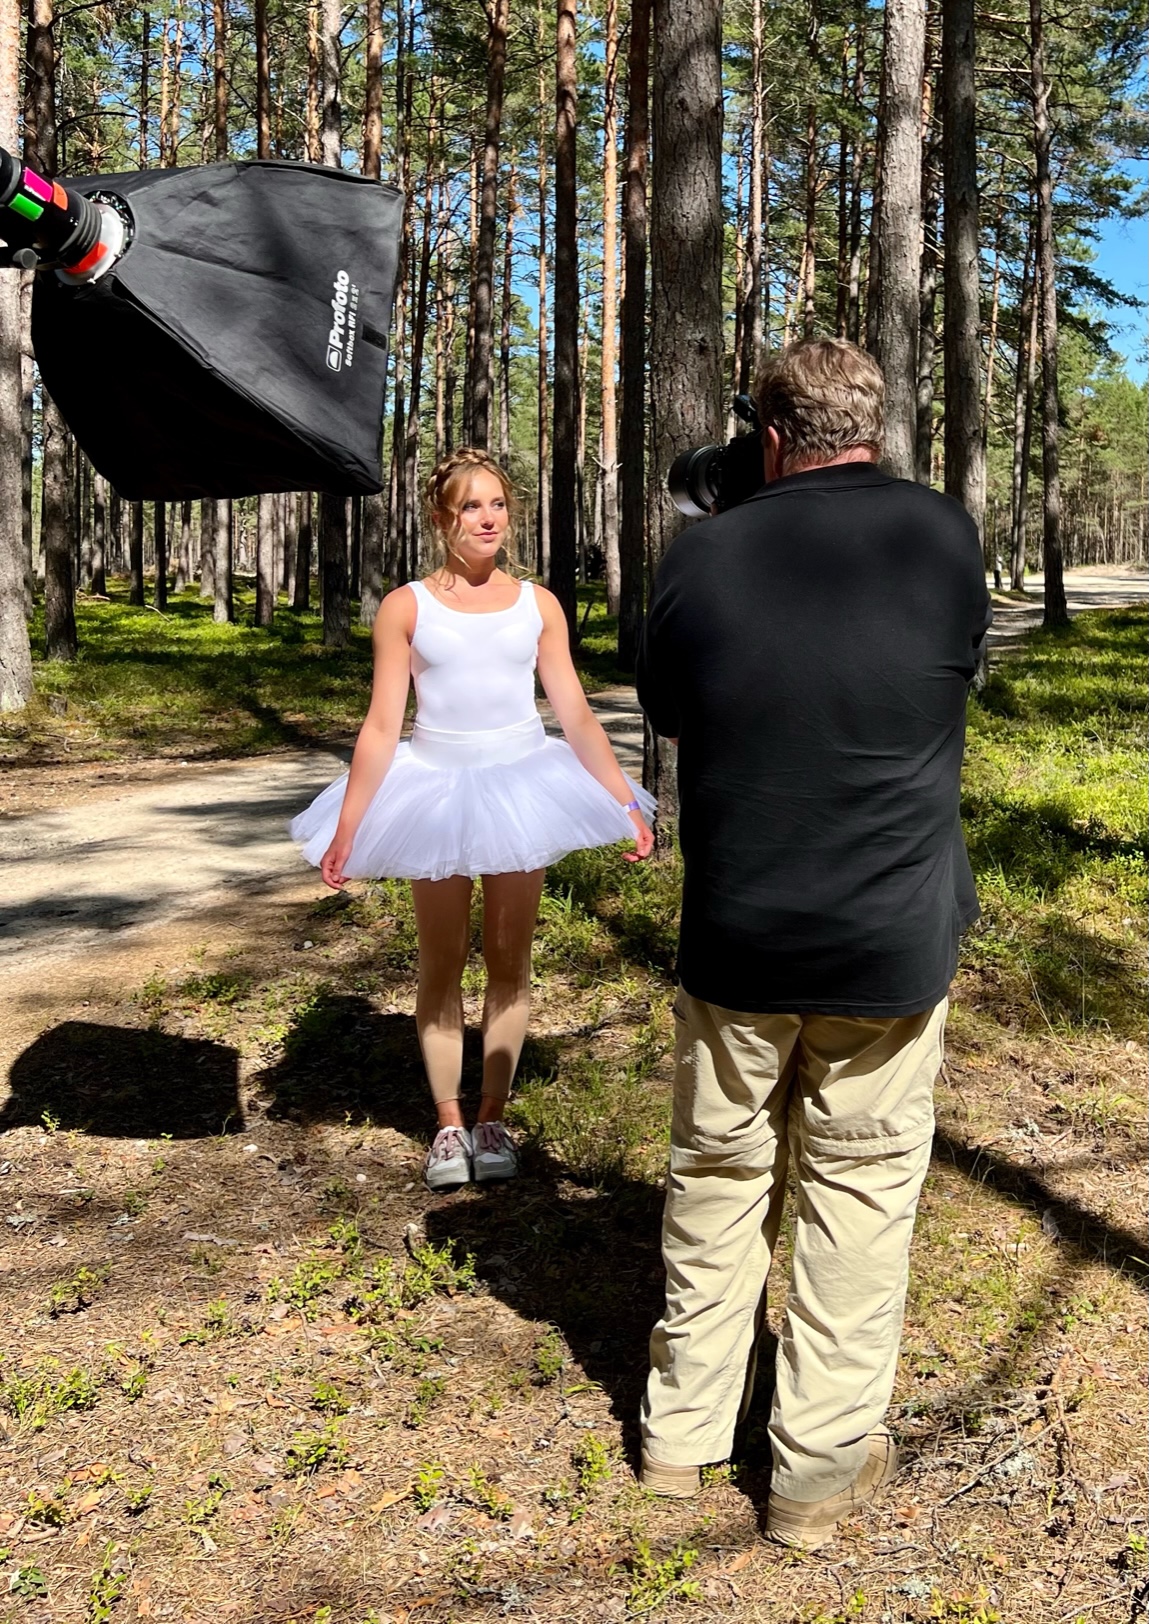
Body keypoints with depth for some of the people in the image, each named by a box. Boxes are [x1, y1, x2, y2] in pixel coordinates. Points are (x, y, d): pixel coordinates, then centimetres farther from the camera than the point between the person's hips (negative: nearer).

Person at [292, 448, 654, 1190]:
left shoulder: (538, 604, 2)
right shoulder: (406, 607, -2)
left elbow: (577, 715, 4)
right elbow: (381, 727, -3)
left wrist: (625, 801, 0)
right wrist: (348, 824, -8)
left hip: (520, 787, 1)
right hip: (437, 790, -1)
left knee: (510, 961, 6)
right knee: (442, 963, 5)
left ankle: (493, 1118, 20)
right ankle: (448, 1123, 19)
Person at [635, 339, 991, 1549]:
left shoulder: (702, 557, -6)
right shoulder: (942, 538, -7)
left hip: (734, 941, 1)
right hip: (890, 946, -1)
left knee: (718, 1175, 16)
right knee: (859, 1189, 11)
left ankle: (681, 1429, 30)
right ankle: (820, 1469, 20)